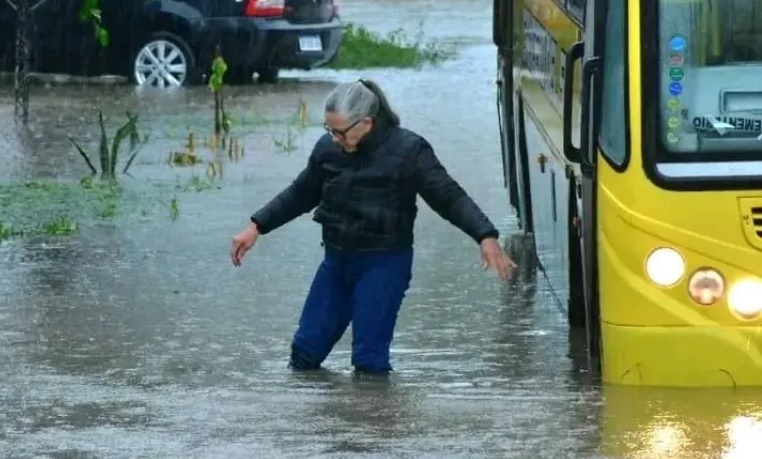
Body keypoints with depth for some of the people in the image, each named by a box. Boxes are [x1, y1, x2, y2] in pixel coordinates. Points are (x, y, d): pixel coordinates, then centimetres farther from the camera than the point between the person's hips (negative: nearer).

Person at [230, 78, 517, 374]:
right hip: (337, 259, 5)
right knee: (305, 350, 8)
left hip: (384, 264, -5)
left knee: (369, 361, -9)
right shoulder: (328, 148, -1)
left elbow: (449, 196, -16)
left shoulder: (408, 151, -15)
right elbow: (301, 194, 15)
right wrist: (257, 227, 13)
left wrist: (486, 237, -30)